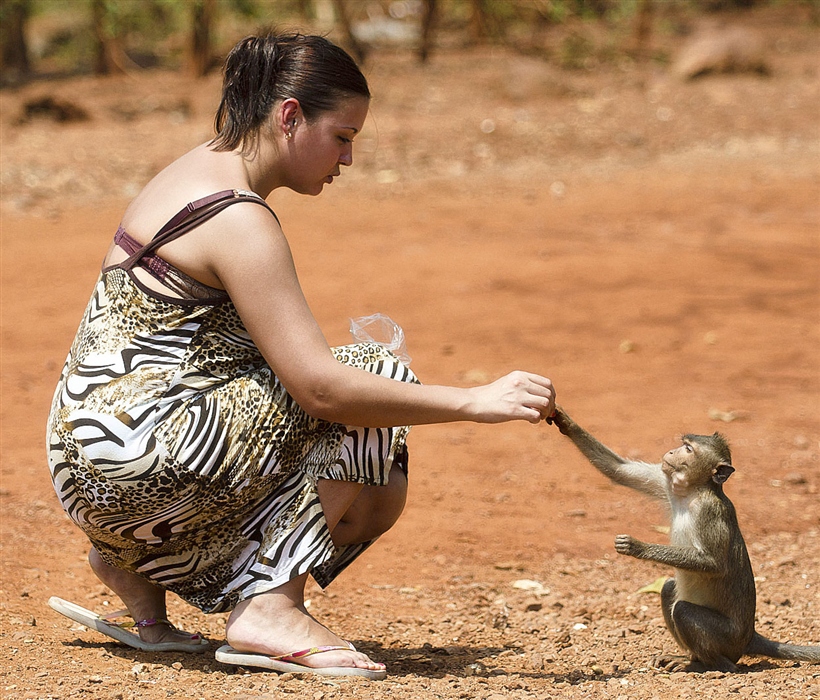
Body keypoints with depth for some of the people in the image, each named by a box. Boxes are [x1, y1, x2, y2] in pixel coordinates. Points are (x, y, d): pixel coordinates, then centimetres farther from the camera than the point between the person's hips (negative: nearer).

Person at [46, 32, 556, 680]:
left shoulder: (200, 172, 13)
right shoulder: (238, 220, -19)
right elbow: (320, 387, -24)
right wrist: (475, 401, -22)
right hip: (136, 451, -10)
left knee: (375, 499, 12)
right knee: (375, 376, -11)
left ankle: (137, 568, 13)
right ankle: (271, 605, -14)